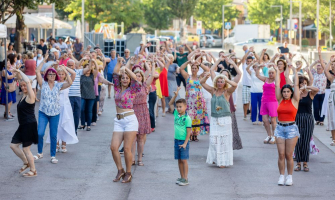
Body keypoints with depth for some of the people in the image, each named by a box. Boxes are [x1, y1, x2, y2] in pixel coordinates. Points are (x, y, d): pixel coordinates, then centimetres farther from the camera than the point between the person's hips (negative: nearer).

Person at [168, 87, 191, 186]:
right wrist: (175, 95, 1)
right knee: (179, 160, 10)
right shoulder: (176, 114, 5)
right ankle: (182, 177, 17)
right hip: (176, 140, 6)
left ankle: (185, 179, -1)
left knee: (184, 160, -4)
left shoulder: (187, 118, -13)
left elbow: (189, 132, -13)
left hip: (184, 141, -6)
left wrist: (185, 143, -17)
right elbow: (170, 104, 14)